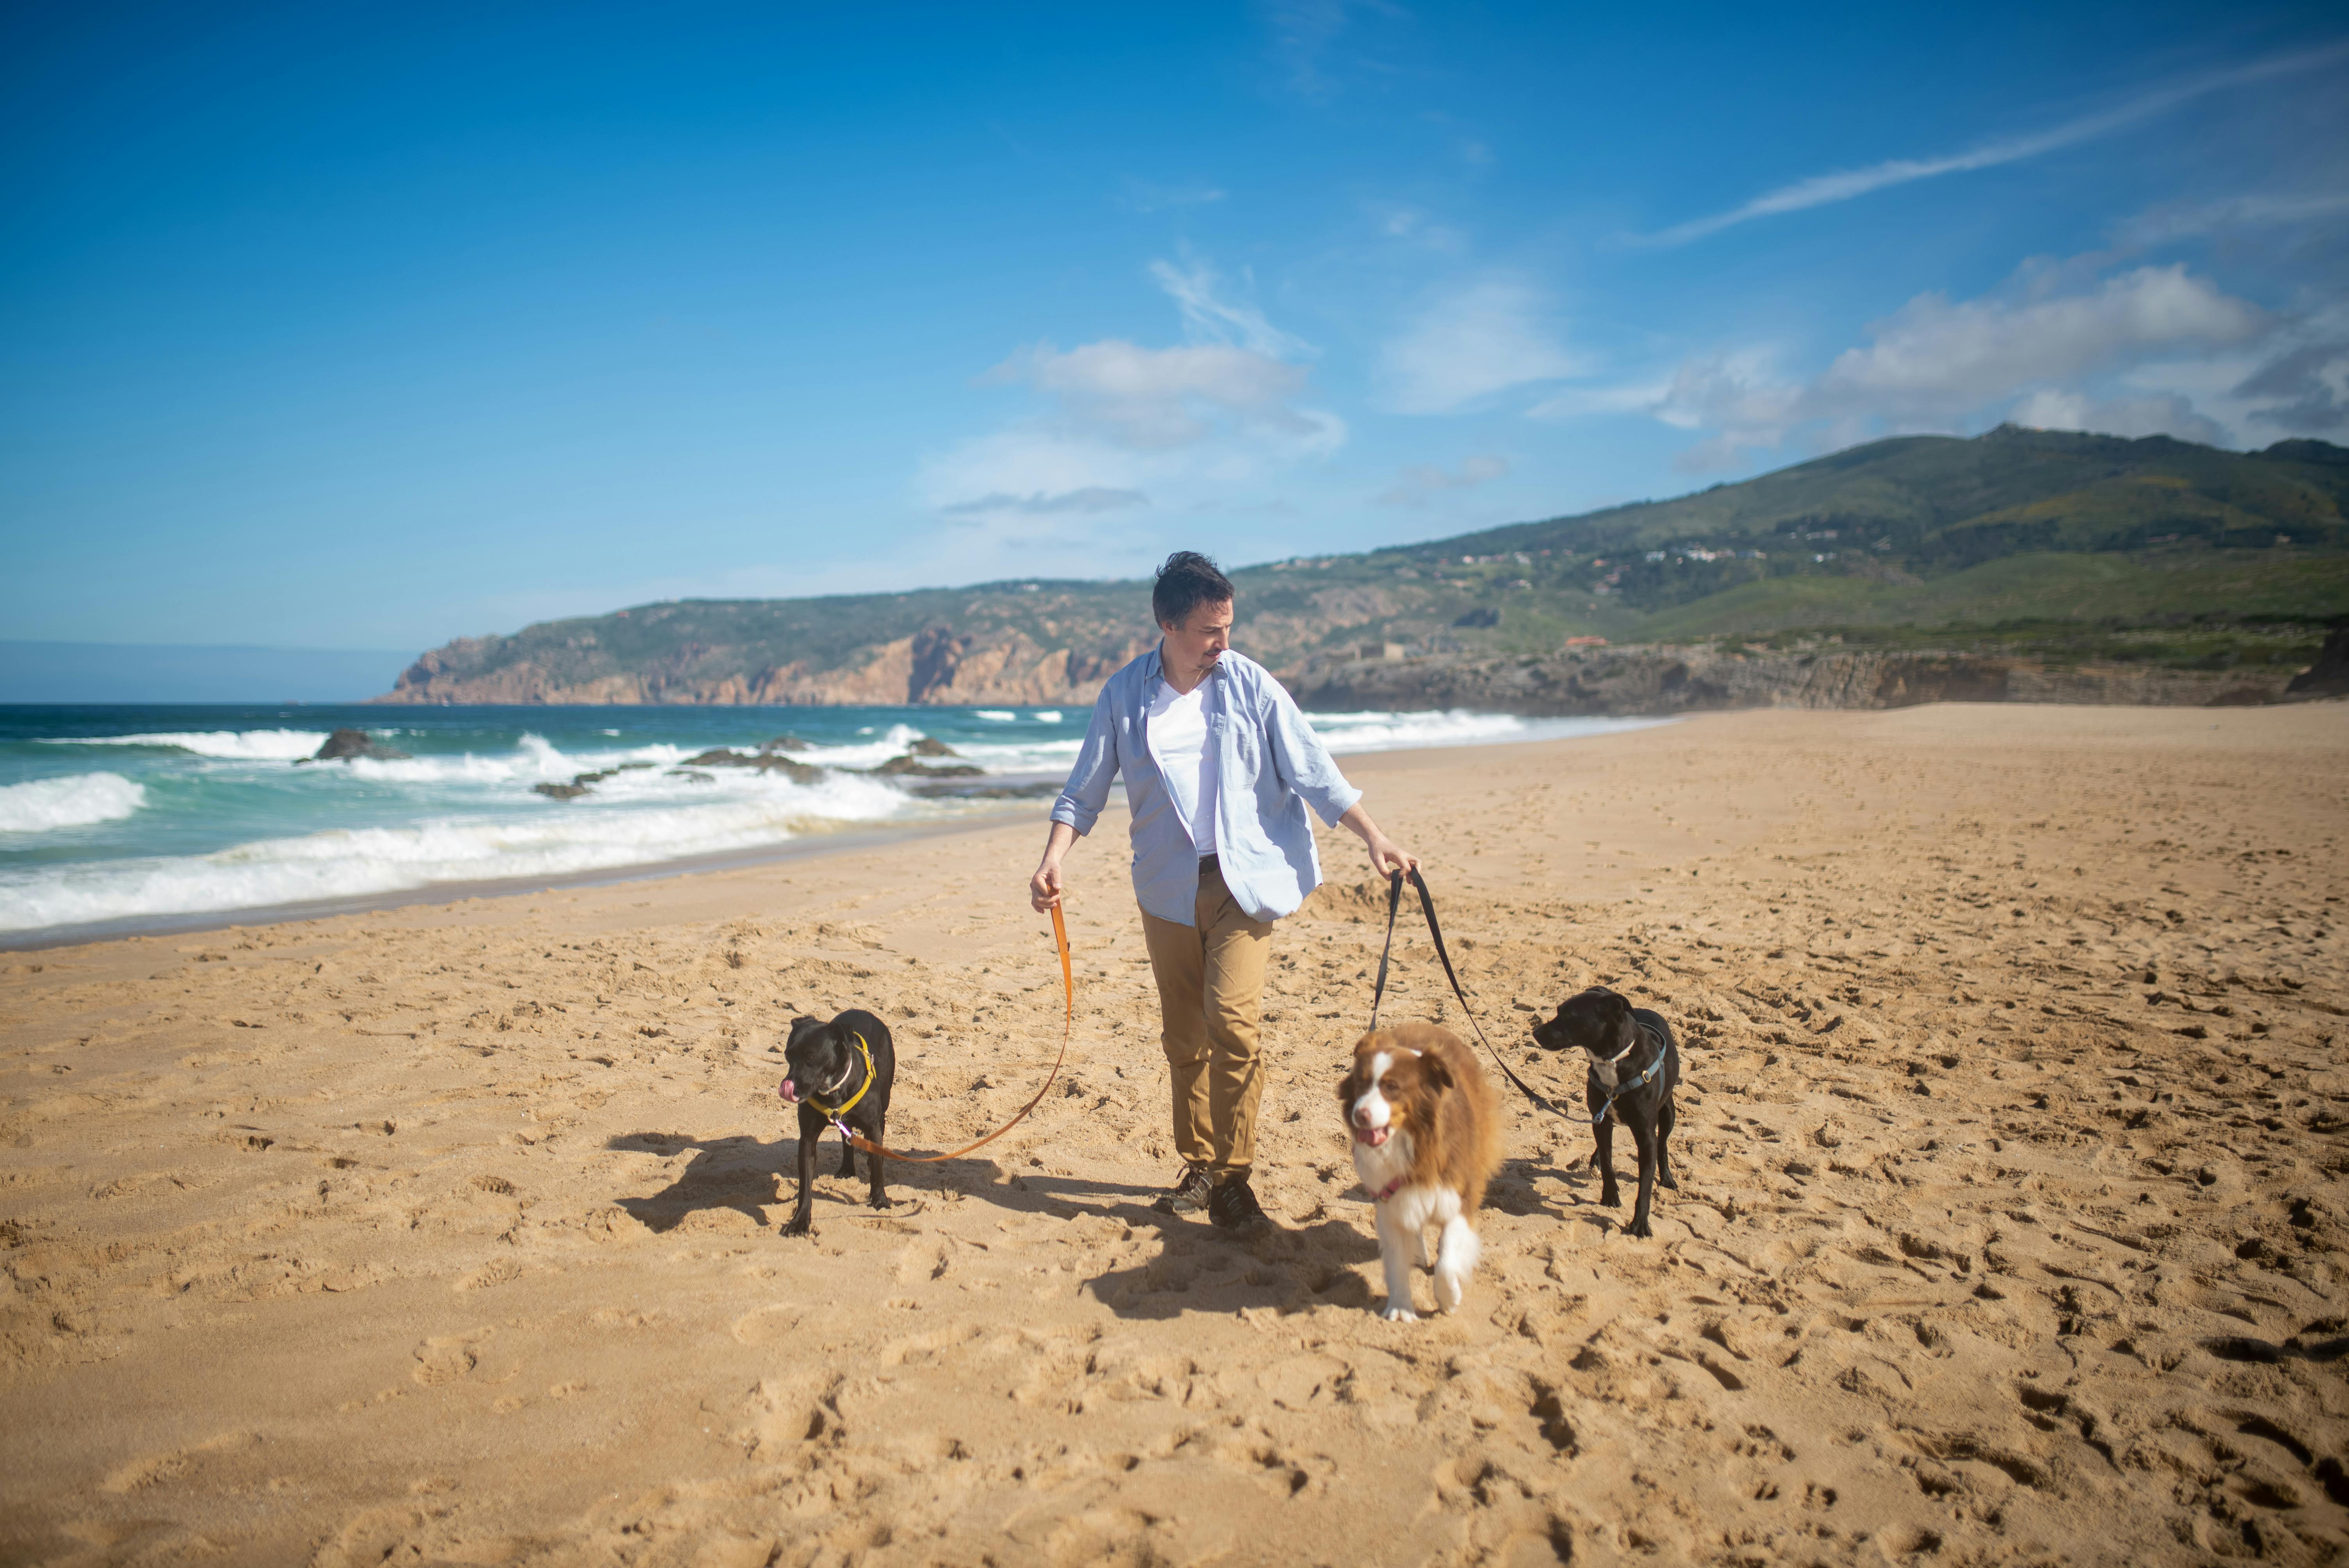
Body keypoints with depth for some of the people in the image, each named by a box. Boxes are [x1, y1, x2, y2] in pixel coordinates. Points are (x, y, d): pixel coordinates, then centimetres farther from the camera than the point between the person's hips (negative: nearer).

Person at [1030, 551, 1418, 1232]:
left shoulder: (1249, 684, -3)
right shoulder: (1124, 694, 1)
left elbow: (1313, 770, -1)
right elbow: (1085, 789, 6)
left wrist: (1374, 837, -7)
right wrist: (1052, 862, -7)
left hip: (1244, 879, -2)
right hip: (1168, 887, 3)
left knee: (1231, 1020, -16)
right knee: (1183, 1035, 9)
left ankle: (1233, 1176, -3)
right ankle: (1198, 1168, 25)